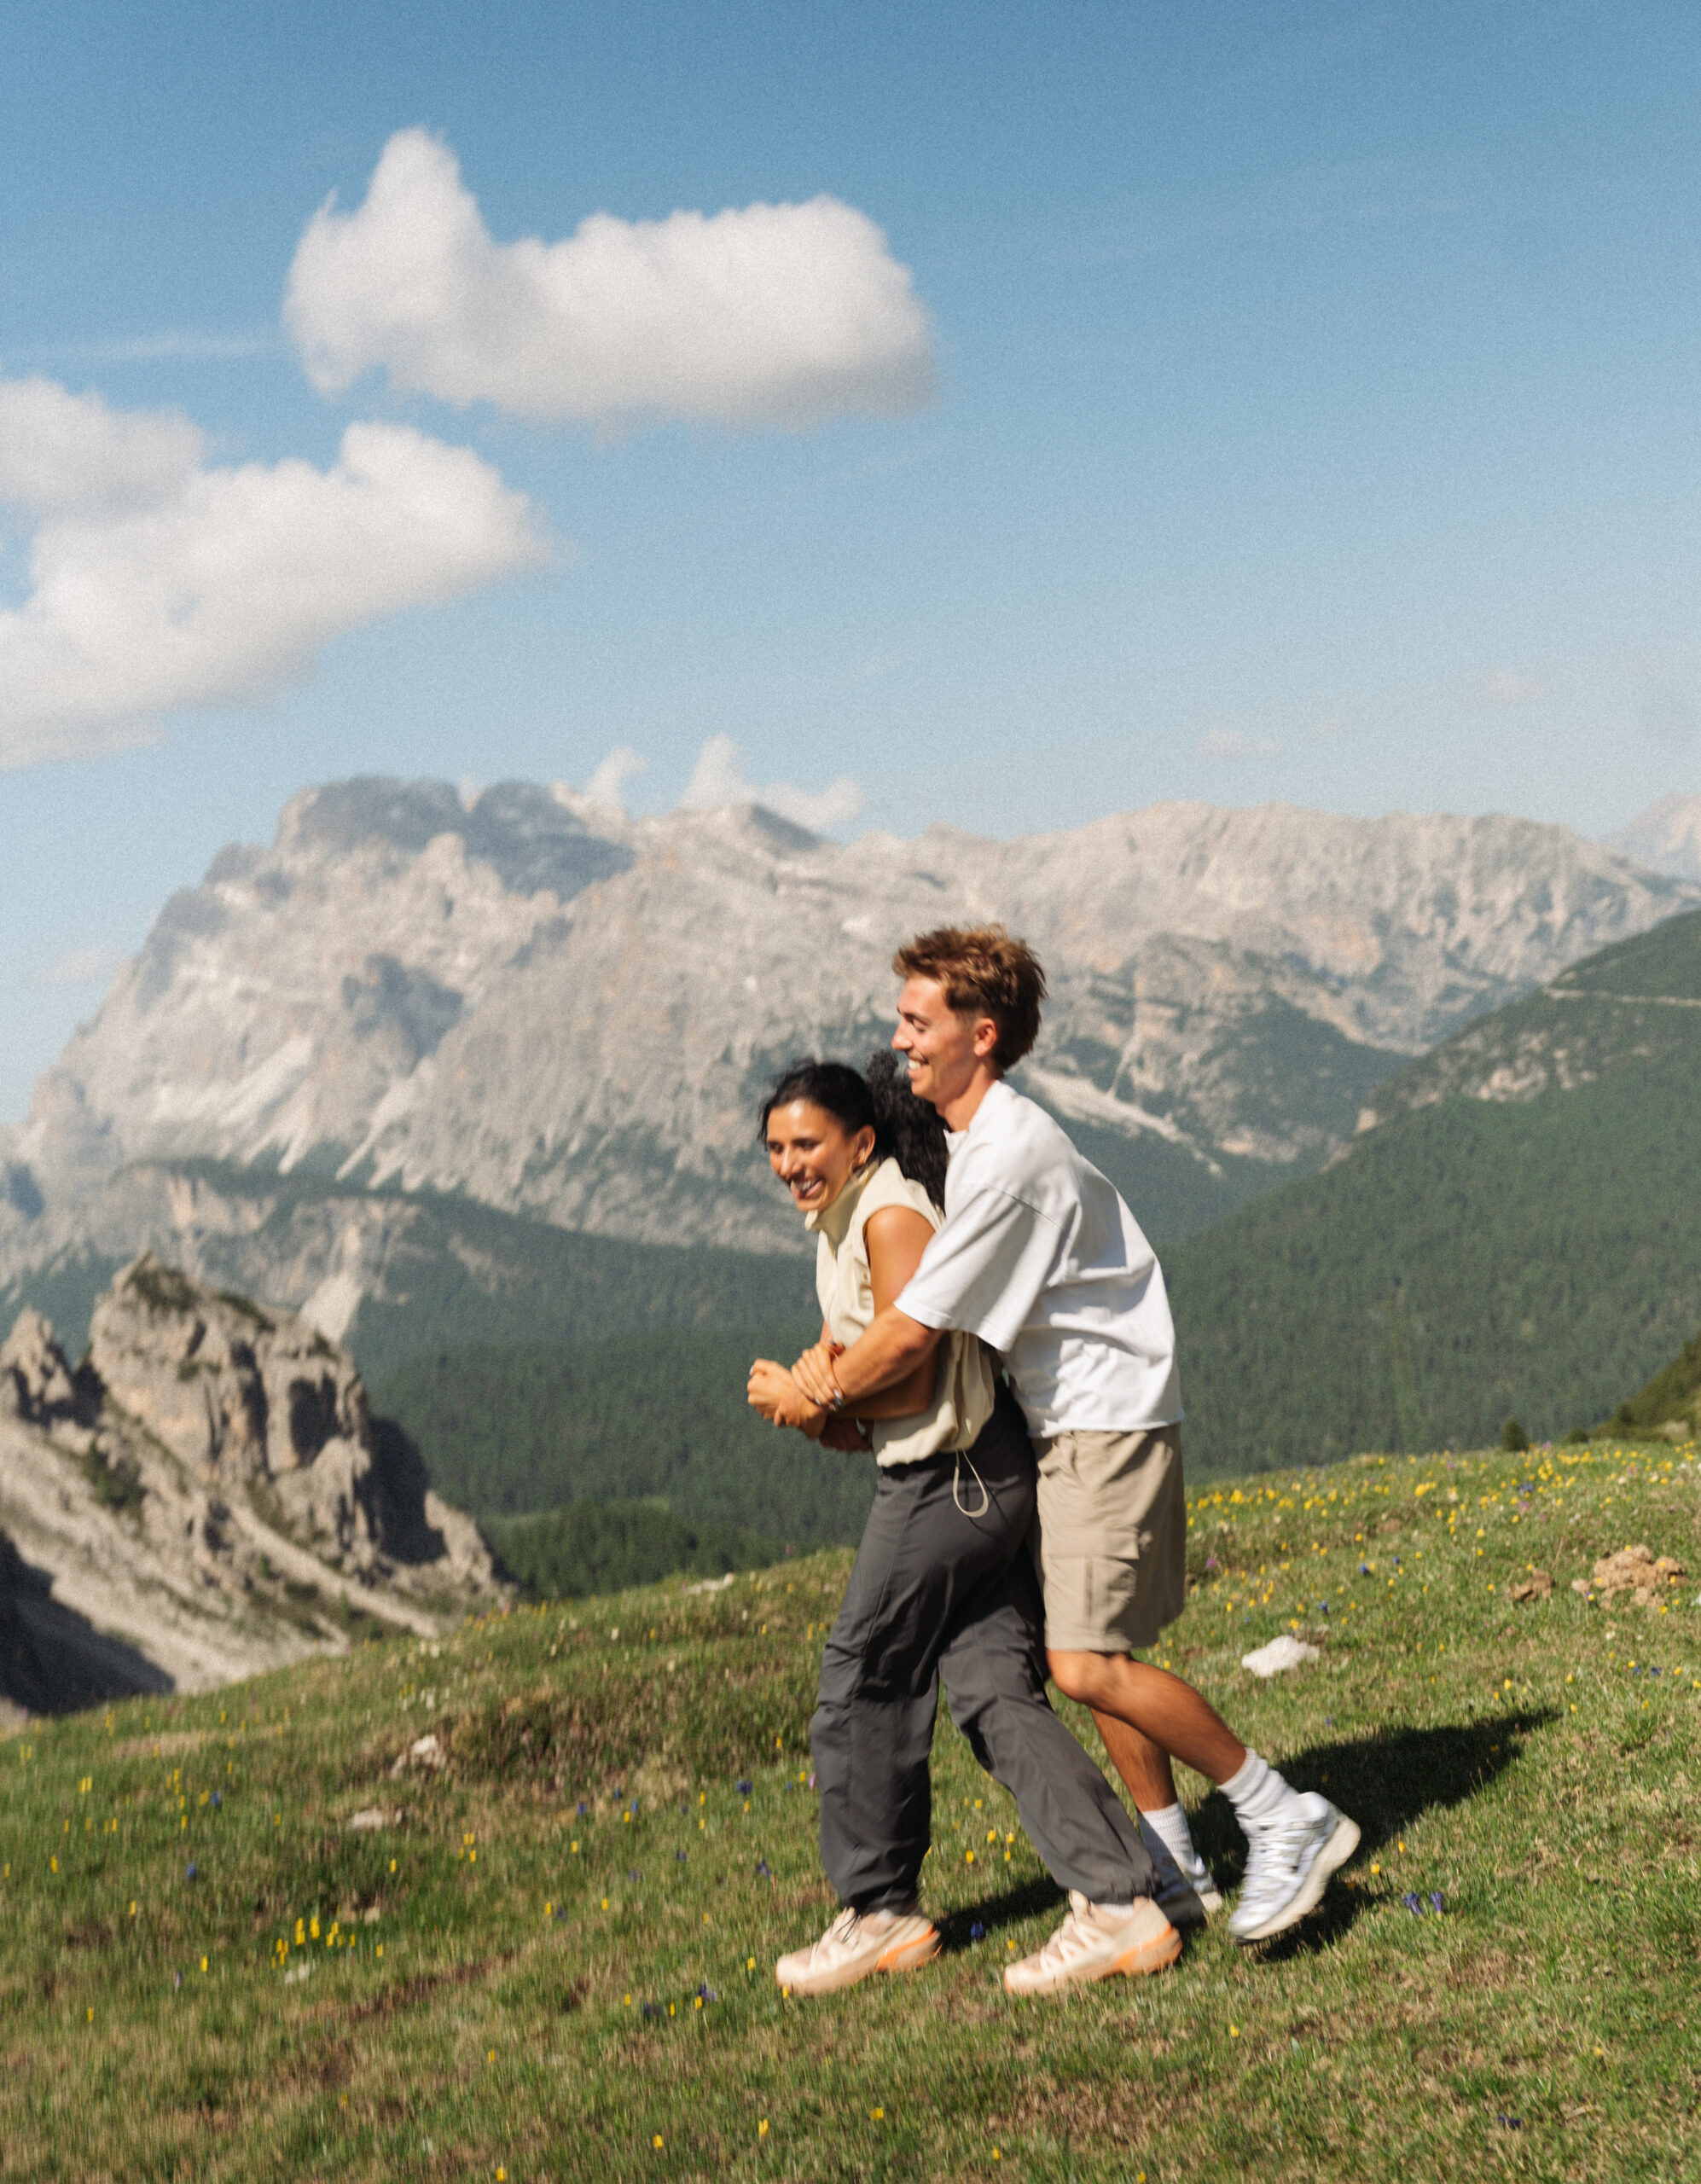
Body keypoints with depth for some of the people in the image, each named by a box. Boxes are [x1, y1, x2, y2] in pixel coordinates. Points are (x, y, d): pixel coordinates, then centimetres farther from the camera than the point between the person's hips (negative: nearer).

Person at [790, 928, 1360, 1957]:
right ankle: (1176, 1870, 20)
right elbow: (919, 1303, 23)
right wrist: (844, 1361, 8)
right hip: (1073, 1422, 10)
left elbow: (914, 1334, -20)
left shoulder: (1009, 1158, -23)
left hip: (1110, 1420, -10)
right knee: (1094, 1654, 11)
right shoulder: (984, 1134, 11)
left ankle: (1290, 1820, -2)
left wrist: (821, 1390, -3)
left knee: (1087, 1662, -14)